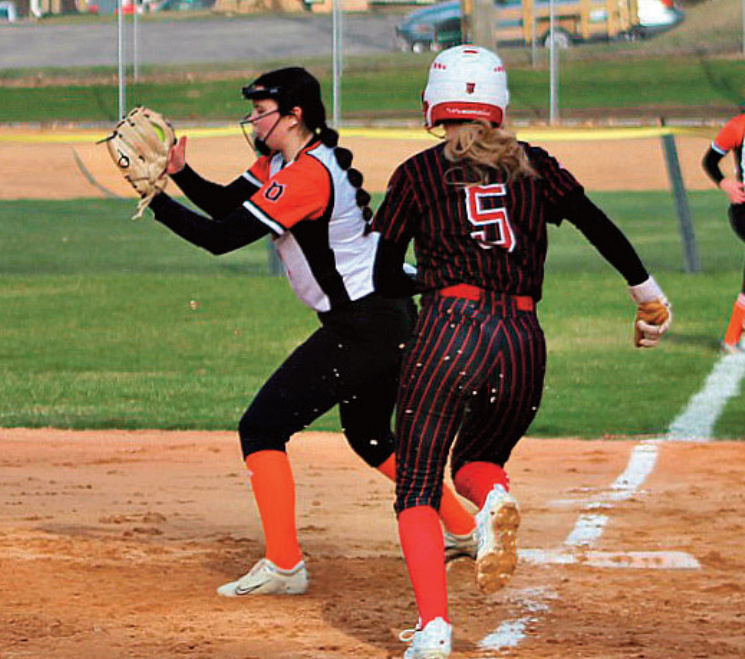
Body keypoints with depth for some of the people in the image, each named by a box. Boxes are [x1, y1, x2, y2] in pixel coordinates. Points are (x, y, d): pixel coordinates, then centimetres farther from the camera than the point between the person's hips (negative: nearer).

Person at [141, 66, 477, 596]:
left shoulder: (306, 176, -21)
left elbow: (221, 238, -23)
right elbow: (227, 203, 12)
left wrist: (157, 202, -17)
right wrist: (180, 173, -4)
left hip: (362, 329, -11)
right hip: (393, 322, 11)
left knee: (262, 429, -10)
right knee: (371, 437, 27)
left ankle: (284, 567, -13)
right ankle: (463, 532, 35)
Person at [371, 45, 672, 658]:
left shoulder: (417, 173, 9)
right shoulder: (533, 165, 14)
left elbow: (386, 280, 11)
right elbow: (602, 229, 5)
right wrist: (651, 296, 13)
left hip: (448, 332, -3)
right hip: (524, 343, 3)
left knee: (417, 488, 2)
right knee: (475, 459, 25)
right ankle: (495, 499, -13)